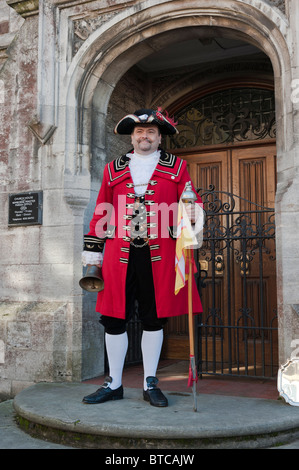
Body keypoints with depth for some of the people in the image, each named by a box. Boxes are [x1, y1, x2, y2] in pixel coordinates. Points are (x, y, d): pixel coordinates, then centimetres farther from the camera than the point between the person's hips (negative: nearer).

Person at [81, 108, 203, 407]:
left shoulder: (176, 167, 11)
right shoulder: (113, 169, 14)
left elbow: (192, 204, 10)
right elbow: (101, 214, 13)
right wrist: (93, 252, 9)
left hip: (159, 256, -1)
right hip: (119, 256, 1)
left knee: (154, 319, 6)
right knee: (114, 318, 4)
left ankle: (150, 385, 19)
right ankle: (114, 384, 19)